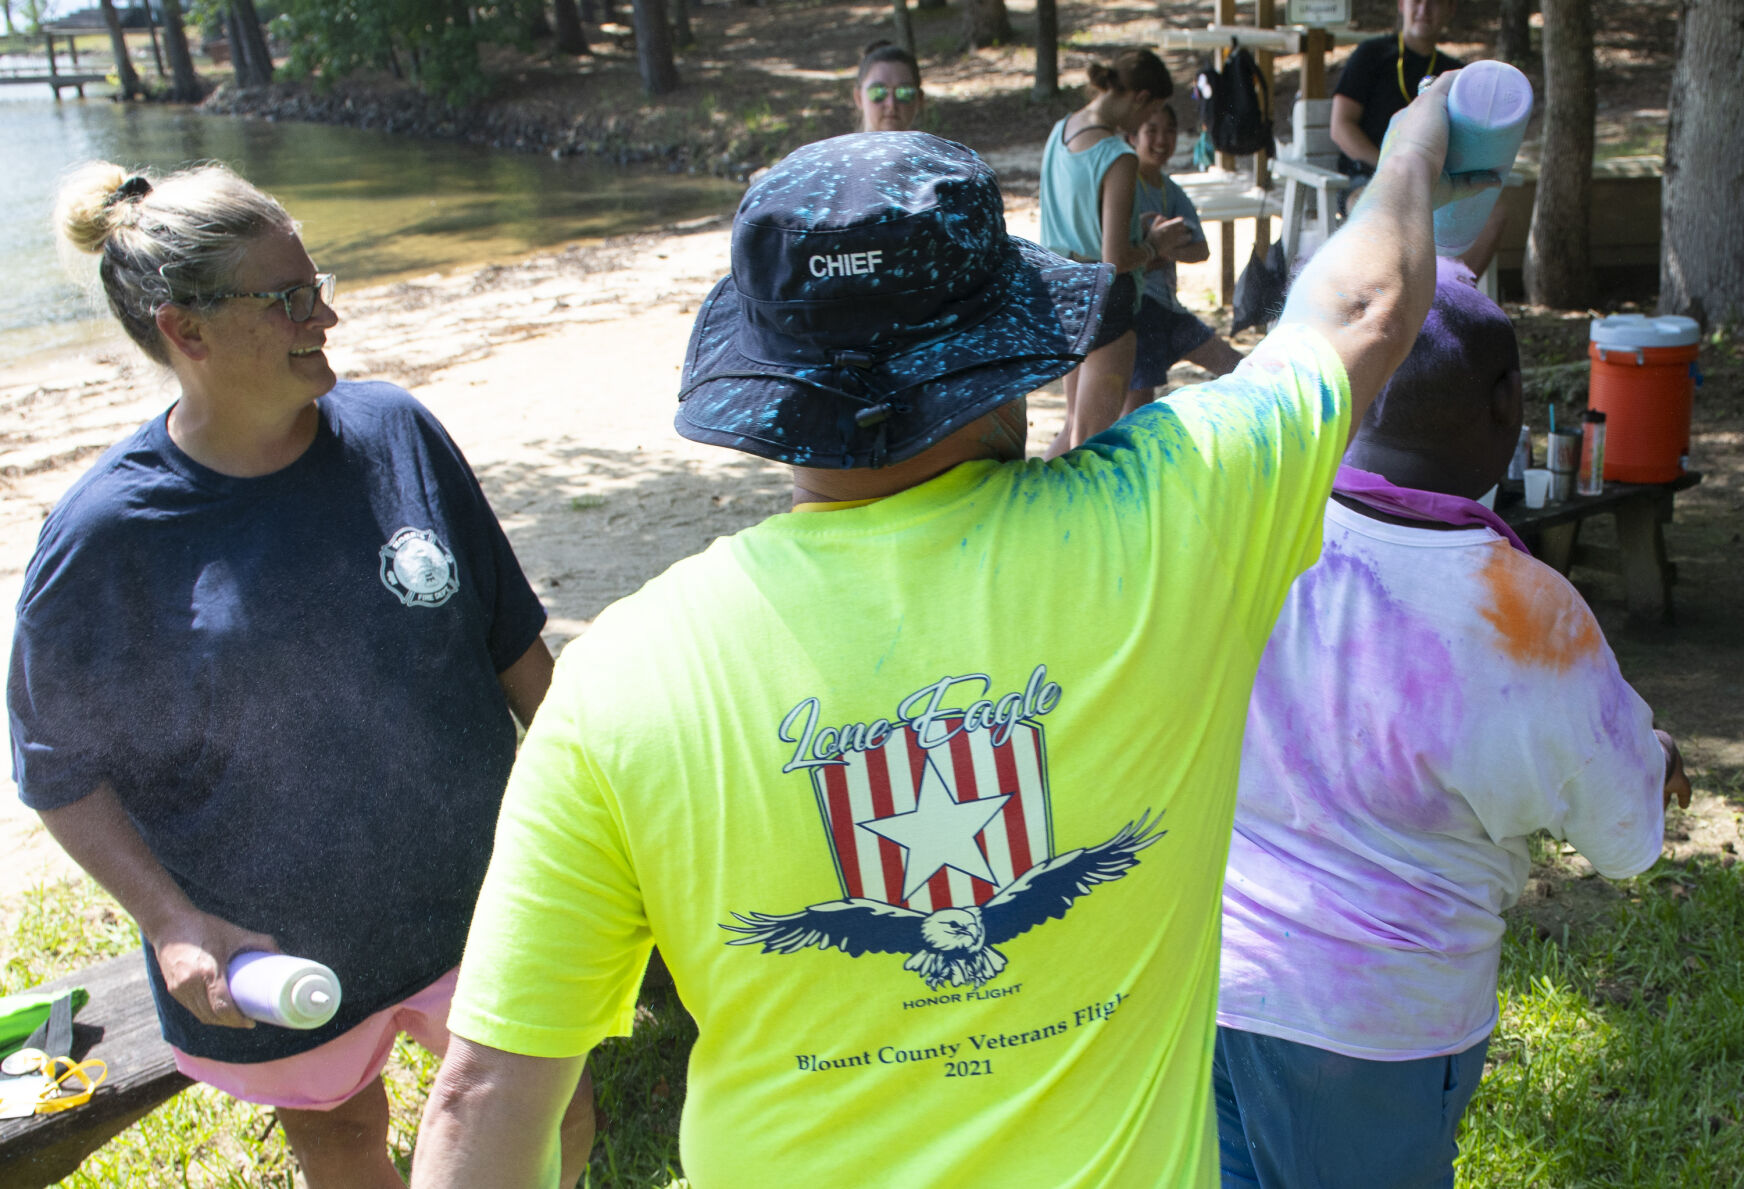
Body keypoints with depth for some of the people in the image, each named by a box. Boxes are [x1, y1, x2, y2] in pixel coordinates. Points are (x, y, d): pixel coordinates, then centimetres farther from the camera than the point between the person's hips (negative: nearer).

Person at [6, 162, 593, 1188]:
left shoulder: (396, 431, -9)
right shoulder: (105, 535, -16)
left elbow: (513, 641, 1)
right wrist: (174, 924, -17)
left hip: (474, 884, 2)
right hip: (265, 954, -1)